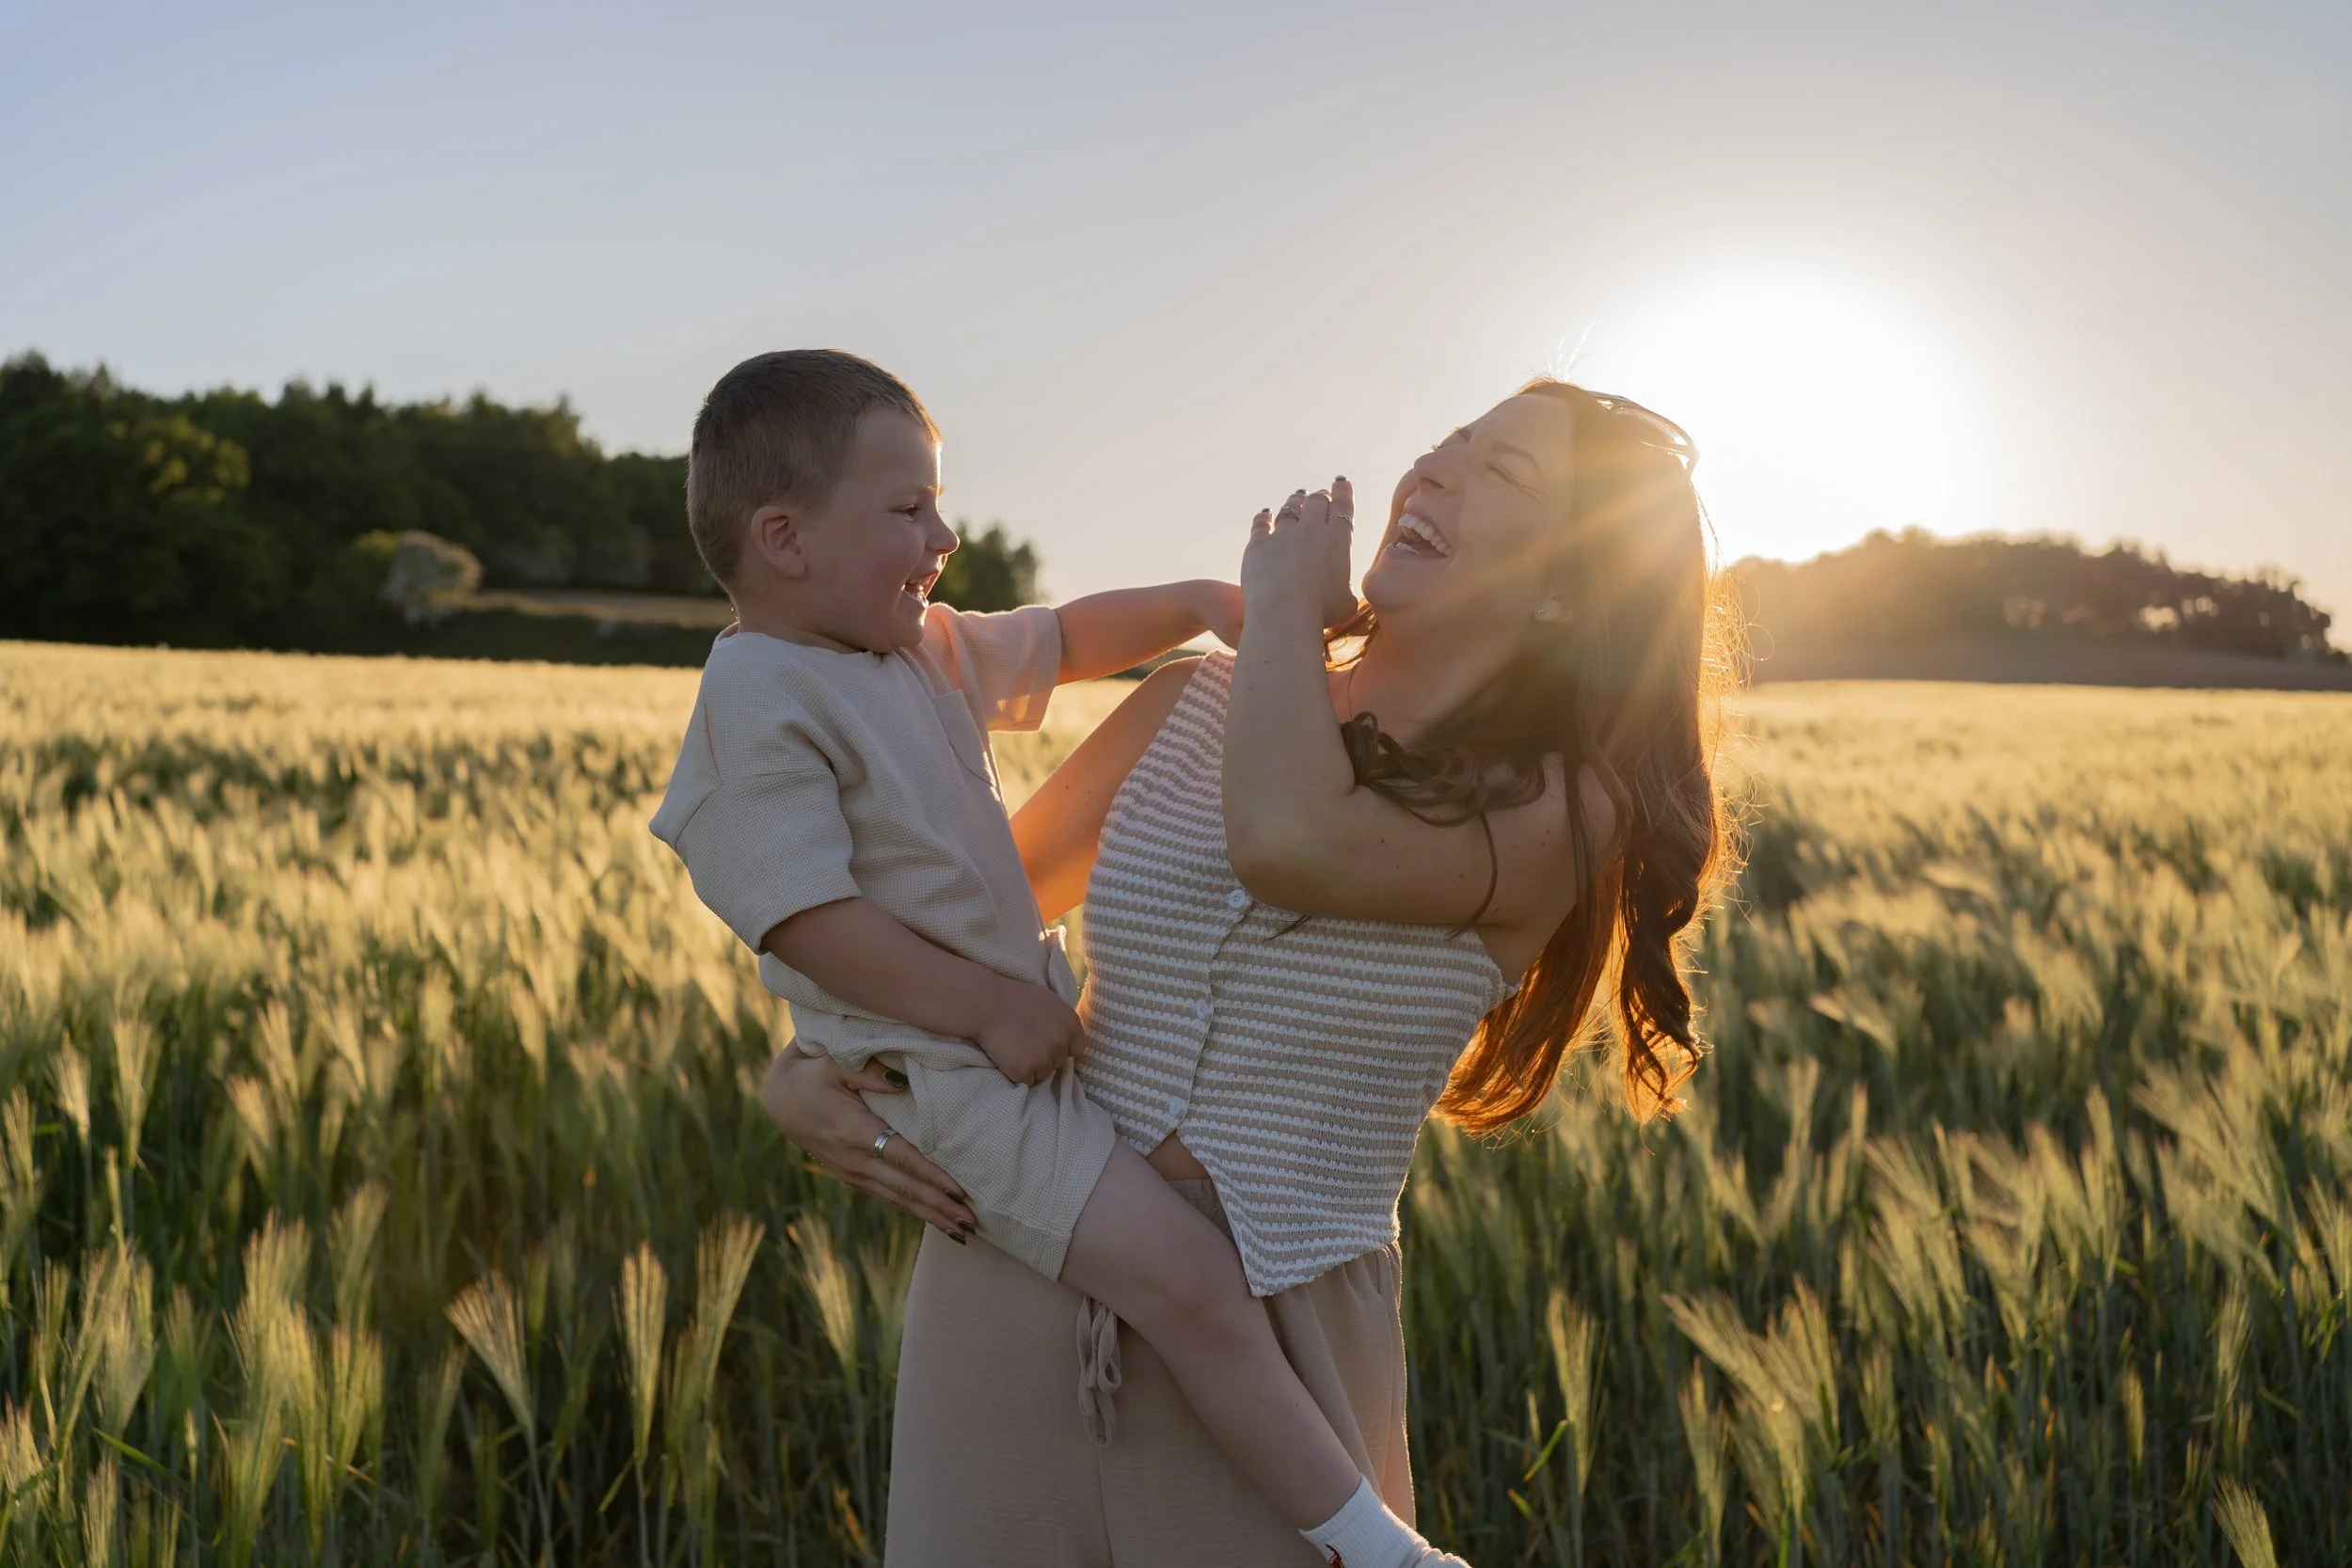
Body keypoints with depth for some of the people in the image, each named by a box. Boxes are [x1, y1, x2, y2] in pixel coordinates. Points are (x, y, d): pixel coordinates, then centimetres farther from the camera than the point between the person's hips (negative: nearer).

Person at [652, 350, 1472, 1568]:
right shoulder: (761, 704, -19)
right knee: (1192, 1284, -19)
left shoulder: (924, 650, 10)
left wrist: (1197, 604, 14)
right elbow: (803, 918, -25)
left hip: (1023, 1020, 11)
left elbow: (1058, 641, 26)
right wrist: (991, 1008, -22)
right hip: (941, 1075, -11)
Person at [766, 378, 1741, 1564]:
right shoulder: (1201, 704, 3)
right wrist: (801, 1069, -4)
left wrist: (1282, 600, -11)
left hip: (1270, 1336, -3)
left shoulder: (1558, 810, -10)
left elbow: (1289, 841, -28)